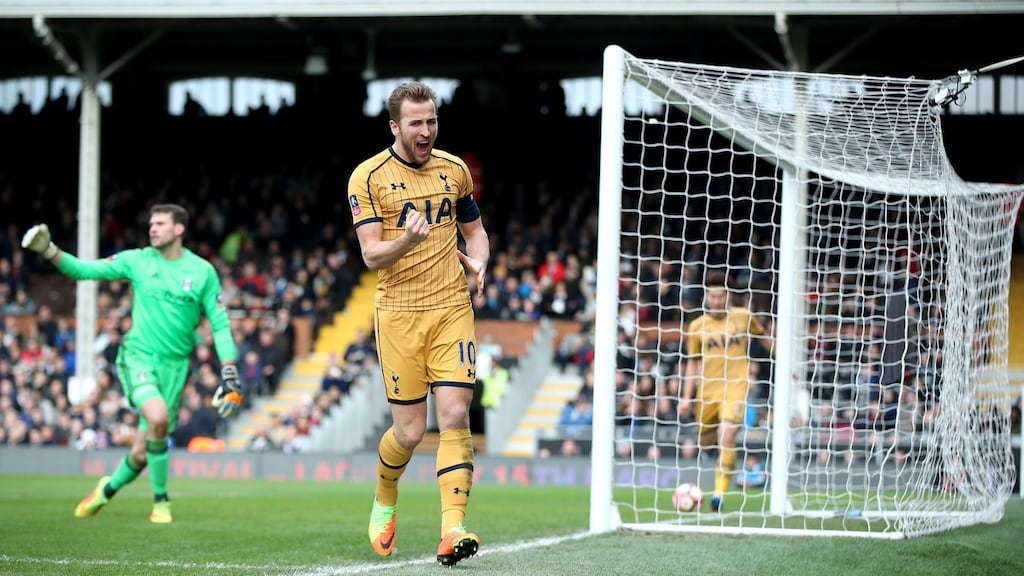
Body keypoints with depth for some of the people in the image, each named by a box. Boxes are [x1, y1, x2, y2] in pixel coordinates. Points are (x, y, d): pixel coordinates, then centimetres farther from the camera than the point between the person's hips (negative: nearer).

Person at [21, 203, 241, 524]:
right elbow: (84, 270, 3)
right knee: (158, 418, -29)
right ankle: (161, 501, -10)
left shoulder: (203, 272, 2)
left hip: (174, 364, 1)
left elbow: (220, 324, 4)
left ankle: (109, 489, 32)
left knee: (142, 452, 0)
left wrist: (229, 374, -3)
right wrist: (49, 251, -12)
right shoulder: (136, 260, 3)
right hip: (138, 355, -1)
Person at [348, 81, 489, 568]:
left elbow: (474, 229, 22)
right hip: (398, 313, -2)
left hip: (452, 309, 2)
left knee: (454, 416, -12)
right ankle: (384, 501, 33)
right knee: (409, 431, 1)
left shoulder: (454, 170, 8)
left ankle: (452, 530, -17)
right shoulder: (368, 177, -5)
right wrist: (408, 241, -31)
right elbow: (371, 255, -11)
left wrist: (477, 260, -1)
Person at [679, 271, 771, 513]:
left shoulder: (743, 317, 2)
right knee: (706, 442, 10)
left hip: (735, 387, -3)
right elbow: (693, 362, 12)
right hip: (707, 391, 3)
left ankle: (720, 492, -19)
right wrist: (686, 397, 9)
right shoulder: (697, 326, 4)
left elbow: (763, 337, 20)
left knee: (727, 436, -21)